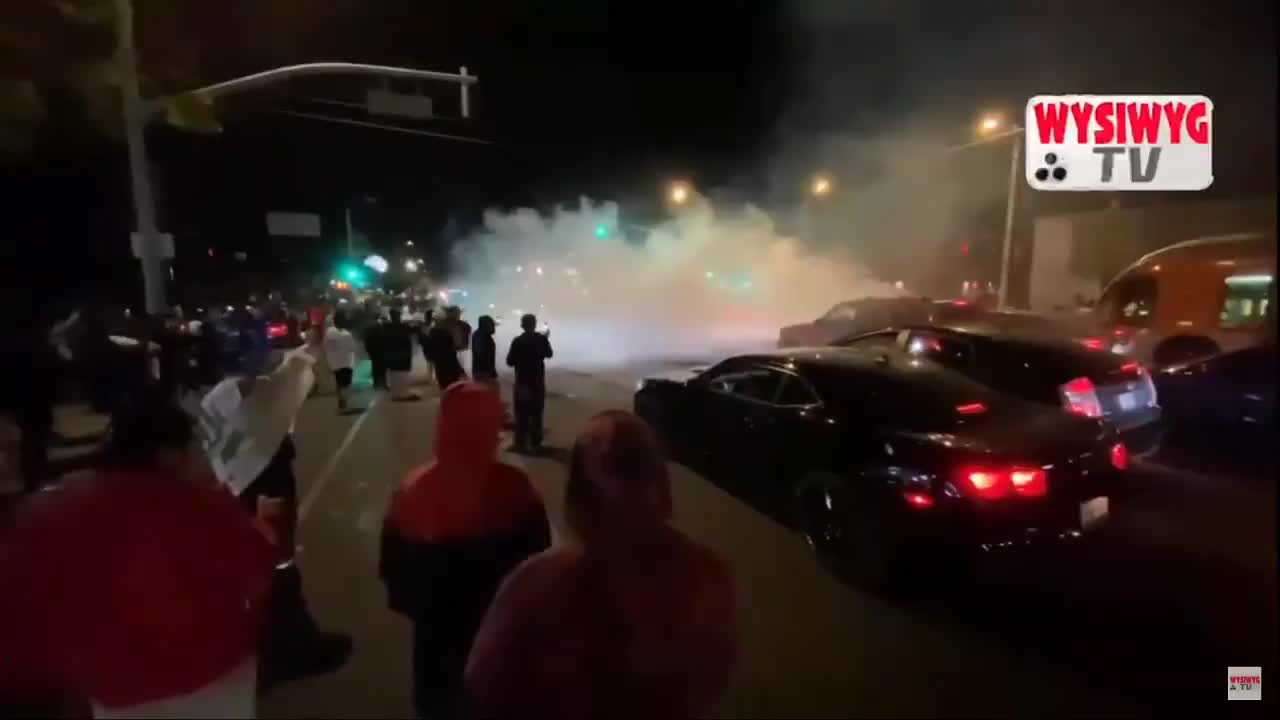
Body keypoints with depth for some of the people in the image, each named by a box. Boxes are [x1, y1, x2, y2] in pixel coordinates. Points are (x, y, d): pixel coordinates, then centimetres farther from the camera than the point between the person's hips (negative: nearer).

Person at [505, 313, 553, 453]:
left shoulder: (518, 341, -14)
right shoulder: (541, 339, -5)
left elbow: (510, 362, -10)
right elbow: (548, 354, 13)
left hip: (522, 382, -3)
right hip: (538, 381, 3)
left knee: (522, 414, 4)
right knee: (536, 413, 15)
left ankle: (521, 444, 5)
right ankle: (536, 442, 22)